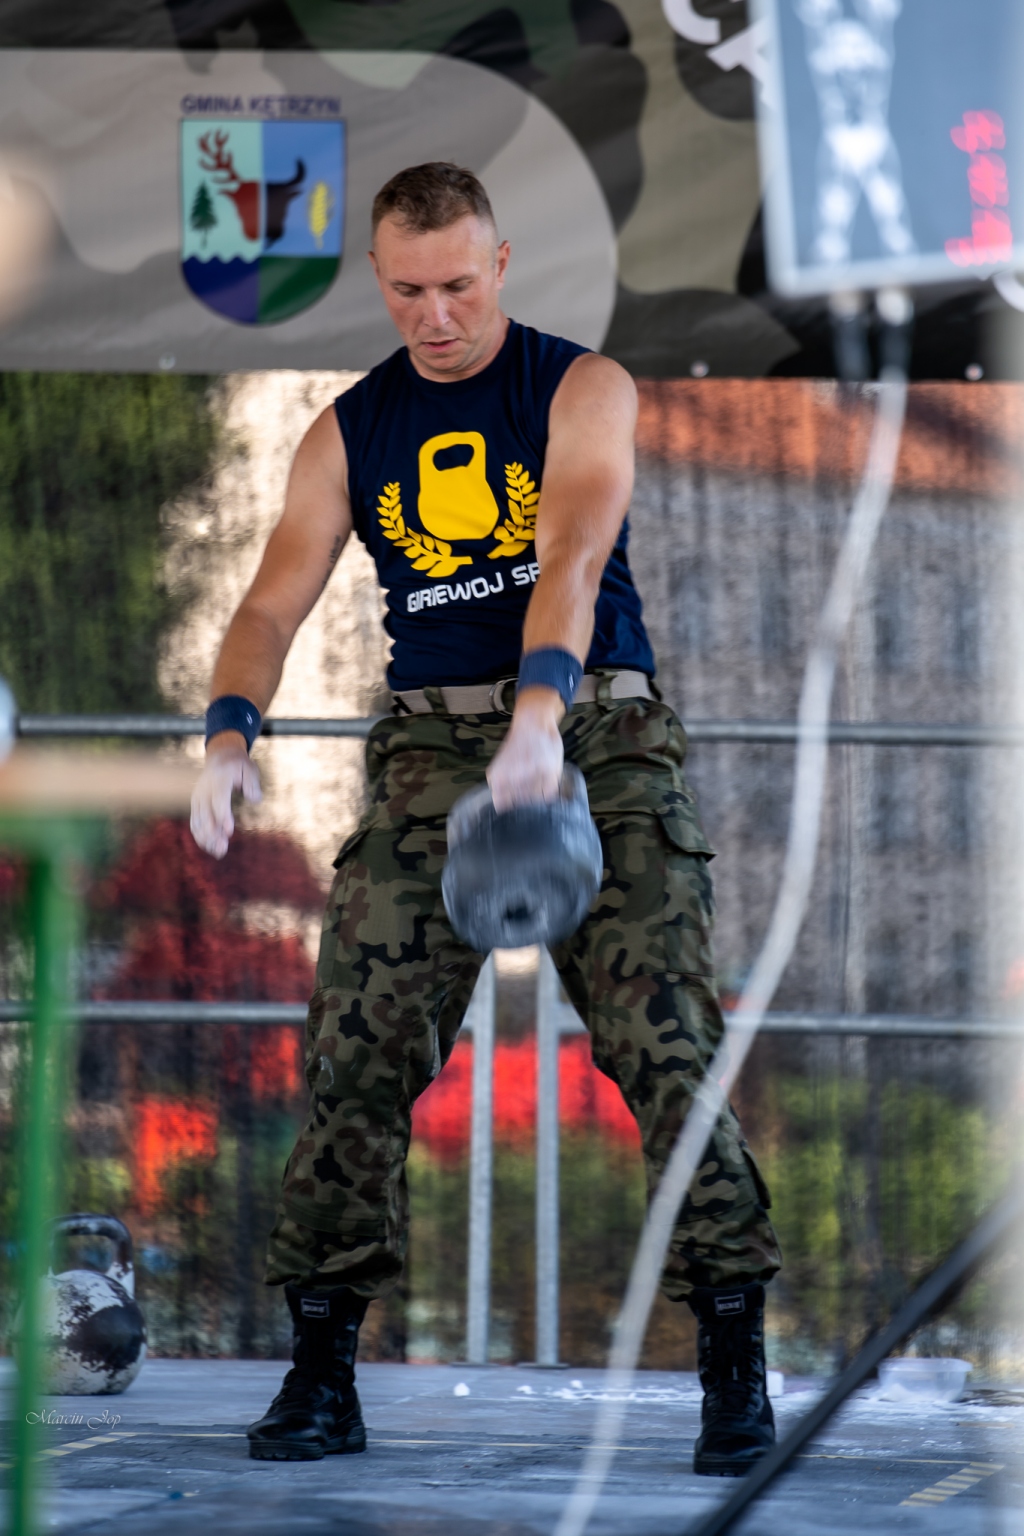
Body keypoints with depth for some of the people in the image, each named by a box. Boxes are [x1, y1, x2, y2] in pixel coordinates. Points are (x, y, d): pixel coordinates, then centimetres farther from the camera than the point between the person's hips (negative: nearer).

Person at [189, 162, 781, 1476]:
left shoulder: (580, 390, -1)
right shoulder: (349, 433, 11)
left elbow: (573, 556, -18)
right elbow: (276, 600, 4)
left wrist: (540, 711, -36)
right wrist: (229, 731, -17)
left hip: (598, 731, -3)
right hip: (431, 746, 3)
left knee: (665, 1038, -12)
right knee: (356, 1047, -8)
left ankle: (735, 1364, -9)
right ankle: (320, 1371, -3)